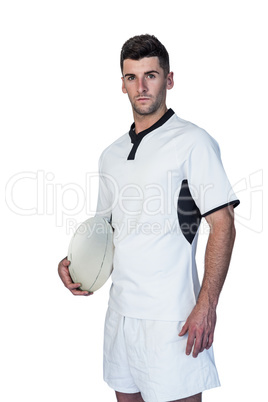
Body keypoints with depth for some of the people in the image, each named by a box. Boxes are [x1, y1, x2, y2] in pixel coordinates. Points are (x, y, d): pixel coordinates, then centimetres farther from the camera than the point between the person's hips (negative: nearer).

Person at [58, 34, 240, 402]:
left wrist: (206, 305, -18)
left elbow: (223, 224, -11)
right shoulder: (112, 154, 15)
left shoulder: (192, 142, -6)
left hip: (170, 315, -6)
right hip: (120, 309, 7)